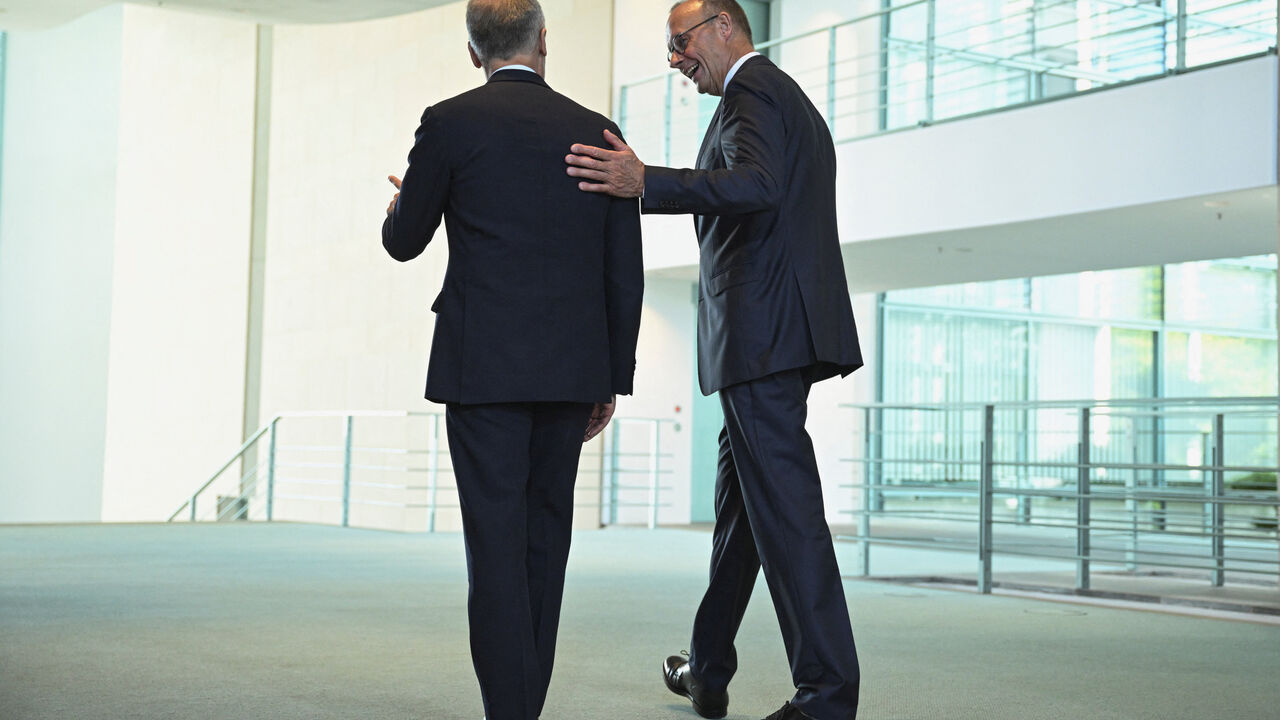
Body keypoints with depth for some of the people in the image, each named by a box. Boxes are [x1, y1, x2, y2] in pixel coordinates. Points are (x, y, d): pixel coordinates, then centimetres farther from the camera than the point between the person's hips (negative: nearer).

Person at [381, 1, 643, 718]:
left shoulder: (450, 122, -2)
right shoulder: (597, 132, 8)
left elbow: (404, 242, 7)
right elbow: (626, 274, 8)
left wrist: (401, 206, 31)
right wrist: (613, 378, 15)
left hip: (483, 363, -3)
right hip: (572, 369, 4)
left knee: (498, 545, -2)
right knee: (545, 542, 12)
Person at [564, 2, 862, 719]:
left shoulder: (751, 92, -7)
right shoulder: (795, 101, 25)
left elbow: (755, 185, -26)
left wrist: (647, 183, -30)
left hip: (760, 332, -11)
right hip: (790, 330, 11)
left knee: (785, 506, -9)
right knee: (742, 499, 17)